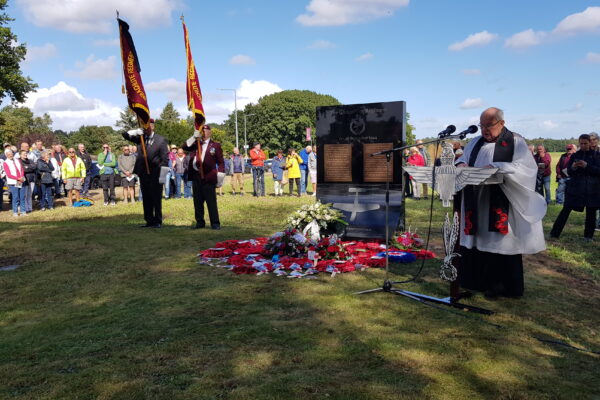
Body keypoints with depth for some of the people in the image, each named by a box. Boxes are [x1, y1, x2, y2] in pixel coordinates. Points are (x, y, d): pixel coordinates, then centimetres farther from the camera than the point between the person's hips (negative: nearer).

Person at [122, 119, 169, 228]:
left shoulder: (160, 140, -2)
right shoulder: (140, 138, 10)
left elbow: (165, 158, -4)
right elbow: (125, 135, 12)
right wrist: (136, 132, -6)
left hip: (155, 174, -5)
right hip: (143, 173, 5)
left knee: (156, 198, 0)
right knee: (146, 199, 9)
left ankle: (158, 221, 8)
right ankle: (149, 221, 17)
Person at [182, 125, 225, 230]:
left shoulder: (215, 145, 5)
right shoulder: (195, 144, 17)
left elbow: (221, 163, 2)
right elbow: (185, 147, 1)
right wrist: (194, 137, -8)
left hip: (208, 177, -4)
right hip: (195, 176, 4)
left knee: (211, 201, -4)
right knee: (197, 201, 9)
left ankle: (215, 223, 1)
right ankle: (200, 222, 19)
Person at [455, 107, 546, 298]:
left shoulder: (516, 142, 0)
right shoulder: (476, 142, 15)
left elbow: (526, 168, -11)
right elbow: (462, 159, 17)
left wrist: (496, 167, -23)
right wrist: (462, 164, -8)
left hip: (500, 207, -5)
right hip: (476, 205, 5)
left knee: (500, 243, -1)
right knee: (476, 240, 6)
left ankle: (501, 285, 13)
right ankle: (476, 280, 18)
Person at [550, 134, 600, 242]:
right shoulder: (574, 156, 7)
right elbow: (569, 172, 6)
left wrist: (587, 166, -20)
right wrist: (573, 168, -16)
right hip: (576, 187, 1)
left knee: (591, 212, 3)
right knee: (566, 209, -4)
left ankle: (588, 236, 17)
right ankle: (554, 234, -3)